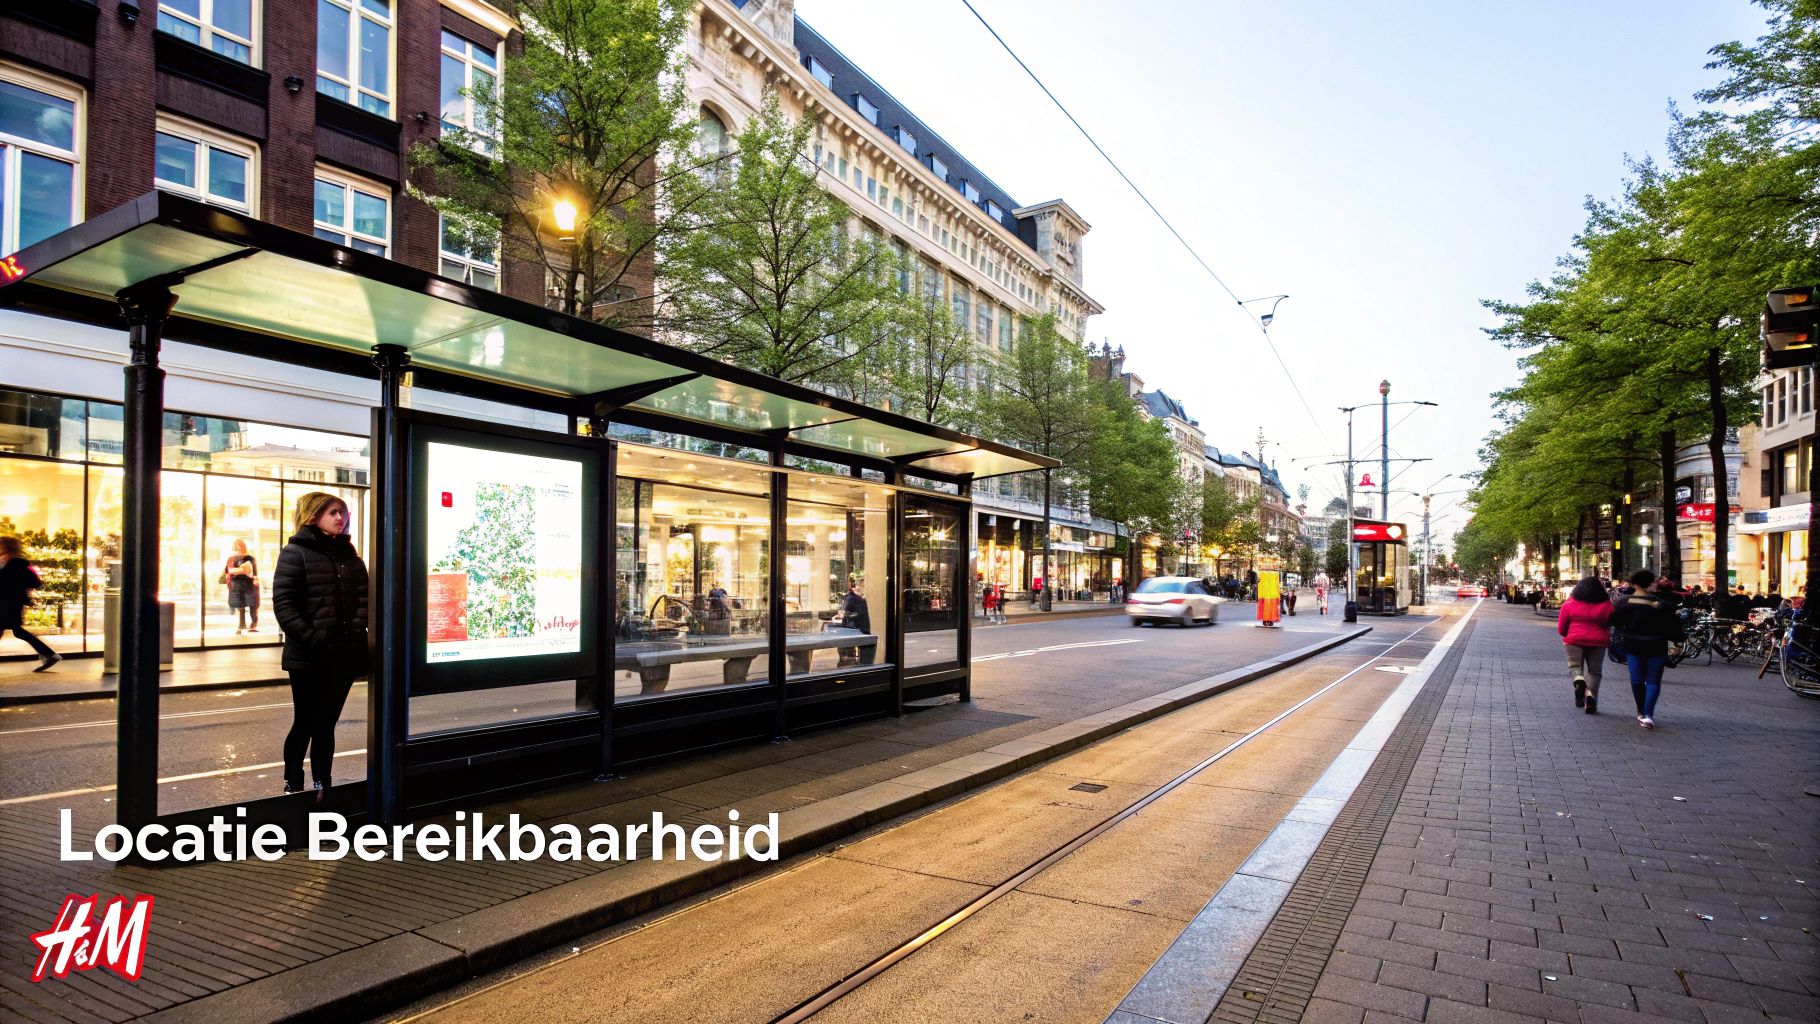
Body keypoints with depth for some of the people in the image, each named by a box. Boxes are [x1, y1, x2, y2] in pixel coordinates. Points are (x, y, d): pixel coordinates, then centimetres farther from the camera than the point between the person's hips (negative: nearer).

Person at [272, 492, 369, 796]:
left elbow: (363, 597, 9)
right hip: (309, 657, -5)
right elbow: (283, 604, -11)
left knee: (327, 724, 13)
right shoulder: (295, 552, -5)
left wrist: (357, 629, -6)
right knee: (305, 724, 5)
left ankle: (322, 786, 21)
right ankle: (293, 787, 19)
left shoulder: (349, 556, 12)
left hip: (344, 654, 5)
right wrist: (311, 639, -17)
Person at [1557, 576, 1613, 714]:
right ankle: (1591, 694, -6)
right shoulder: (1606, 605, -3)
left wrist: (1566, 635, 19)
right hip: (1598, 641, 1)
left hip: (1575, 640, -1)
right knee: (1594, 670, 11)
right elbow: (1611, 622, 5)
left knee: (1575, 665, 14)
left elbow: (1561, 627, 1)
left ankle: (1578, 680, -18)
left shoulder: (1570, 603, -3)